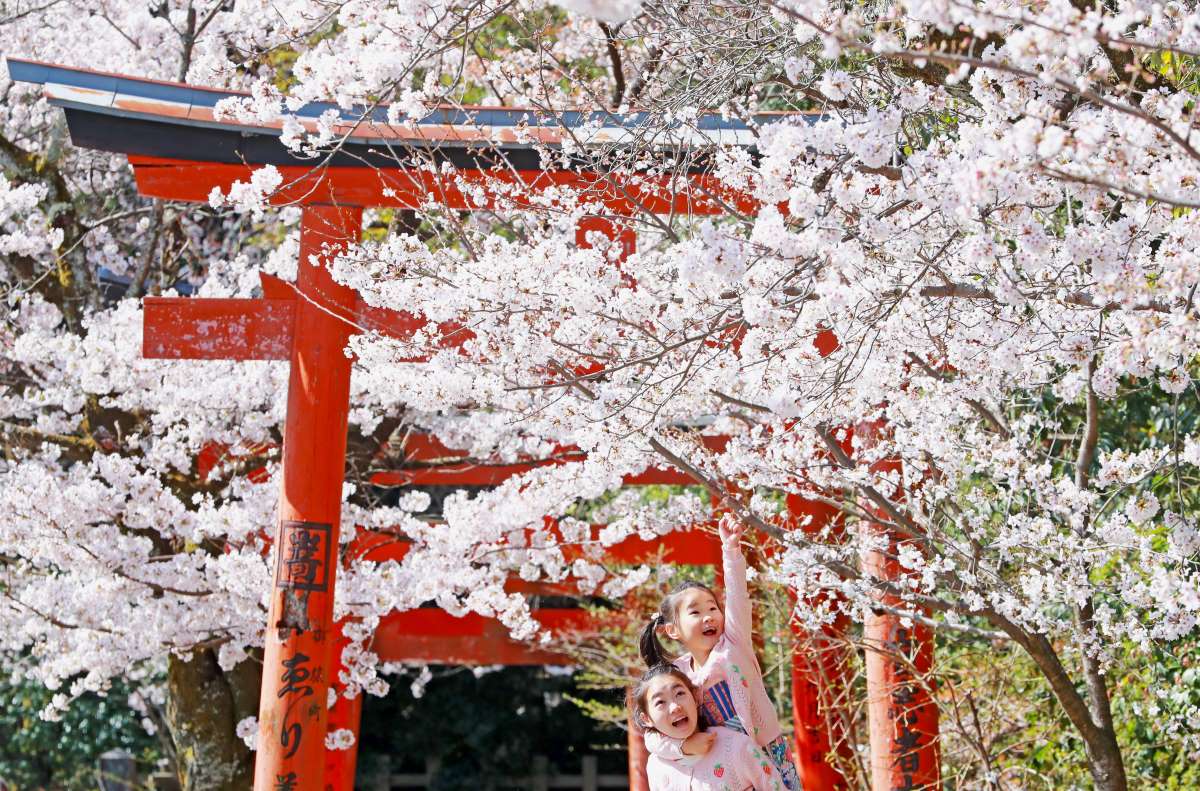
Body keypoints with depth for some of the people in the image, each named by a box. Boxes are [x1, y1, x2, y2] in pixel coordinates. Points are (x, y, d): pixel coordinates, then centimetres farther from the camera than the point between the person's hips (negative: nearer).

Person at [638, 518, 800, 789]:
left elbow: (737, 597, -26)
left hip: (769, 754, -2)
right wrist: (684, 745, -28)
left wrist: (731, 549, -39)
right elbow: (653, 735, -9)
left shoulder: (733, 645, -11)